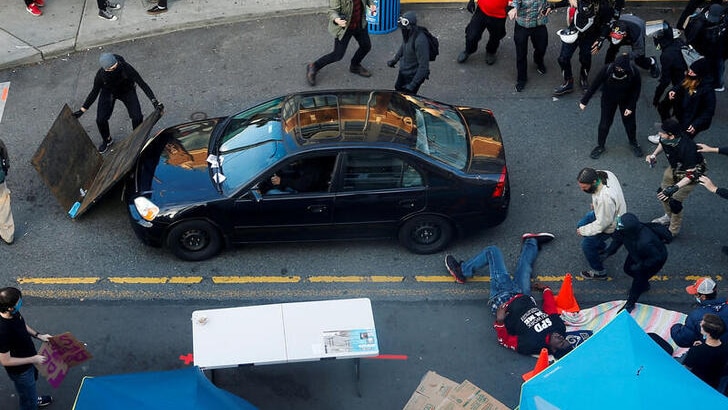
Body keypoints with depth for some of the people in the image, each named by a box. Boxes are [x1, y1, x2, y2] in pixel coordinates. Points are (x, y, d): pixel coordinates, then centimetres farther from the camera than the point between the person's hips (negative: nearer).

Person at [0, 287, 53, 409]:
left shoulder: (14, 313, -18)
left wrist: (38, 335, -1)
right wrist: (33, 359, -25)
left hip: (28, 358, 8)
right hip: (20, 370, -8)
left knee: (33, 379, 37)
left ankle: (32, 399, 66)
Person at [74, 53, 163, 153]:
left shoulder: (125, 68, -37)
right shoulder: (101, 74, -31)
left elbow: (142, 83, -33)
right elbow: (95, 92, -14)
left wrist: (154, 101, -42)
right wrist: (82, 110, -12)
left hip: (127, 91, -1)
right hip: (108, 92, 1)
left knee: (137, 117, -15)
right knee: (100, 119, -10)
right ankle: (107, 140, 24)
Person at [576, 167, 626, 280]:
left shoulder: (605, 198, -45)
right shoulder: (603, 174, -22)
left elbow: (602, 224, -32)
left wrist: (583, 231, -20)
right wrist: (595, 204, 7)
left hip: (610, 224, -9)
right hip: (604, 212, 9)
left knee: (587, 244, 0)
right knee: (580, 225, 24)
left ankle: (599, 272, 23)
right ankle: (601, 248, 46)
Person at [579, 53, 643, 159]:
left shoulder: (634, 73, -32)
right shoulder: (607, 70, -33)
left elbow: (636, 90, -14)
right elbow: (594, 85, -20)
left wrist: (631, 107, -12)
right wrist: (584, 101, -15)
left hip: (626, 101, 0)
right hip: (608, 100, 0)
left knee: (630, 122, 19)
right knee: (604, 123, 9)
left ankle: (633, 143, 48)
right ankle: (600, 146, 35)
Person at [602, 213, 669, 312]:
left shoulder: (644, 242, -50)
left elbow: (656, 258, -33)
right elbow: (617, 239, -8)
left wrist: (640, 266, -26)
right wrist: (608, 252, -15)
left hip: (657, 258, -7)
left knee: (640, 275, -2)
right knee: (628, 269, 17)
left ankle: (630, 303, 22)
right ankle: (644, 285, 47)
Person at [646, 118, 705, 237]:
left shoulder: (687, 148, -43)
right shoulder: (665, 139, -24)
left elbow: (691, 175, -36)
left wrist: (675, 188, -44)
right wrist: (654, 155, -12)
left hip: (692, 171, -7)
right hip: (674, 167, 7)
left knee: (674, 201, -8)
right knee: (662, 192, 17)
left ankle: (673, 230, 17)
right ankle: (669, 217, 46)